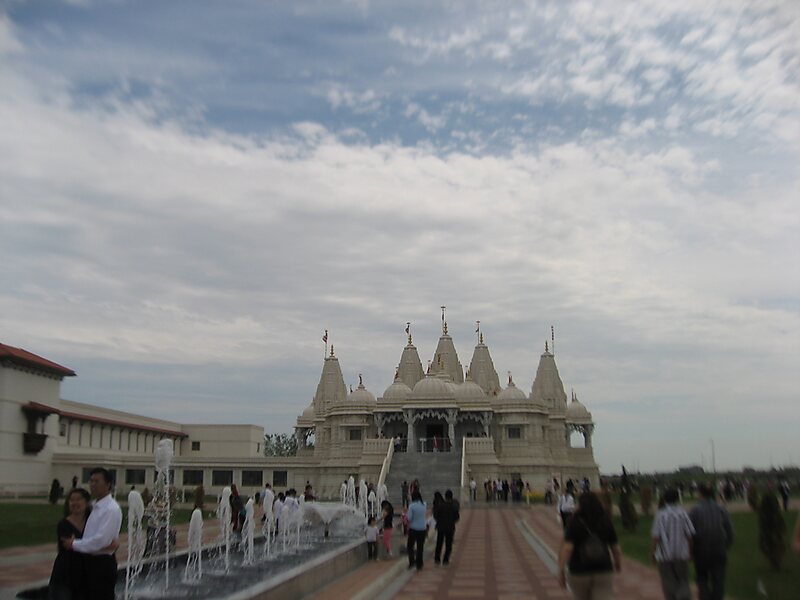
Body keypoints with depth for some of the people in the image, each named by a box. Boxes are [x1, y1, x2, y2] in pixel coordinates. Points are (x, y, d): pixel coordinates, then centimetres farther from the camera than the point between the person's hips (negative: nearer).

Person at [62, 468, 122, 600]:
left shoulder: (111, 509, -18)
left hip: (103, 564, -9)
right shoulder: (95, 507, 10)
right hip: (90, 562, 9)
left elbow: (101, 541, -23)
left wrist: (74, 544, -13)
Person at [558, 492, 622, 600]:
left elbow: (567, 548, -19)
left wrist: (561, 570, -16)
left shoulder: (575, 523, -8)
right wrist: (618, 562, 26)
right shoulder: (606, 522, 1)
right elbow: (616, 548, 6)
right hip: (604, 572, 1)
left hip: (579, 573, -1)